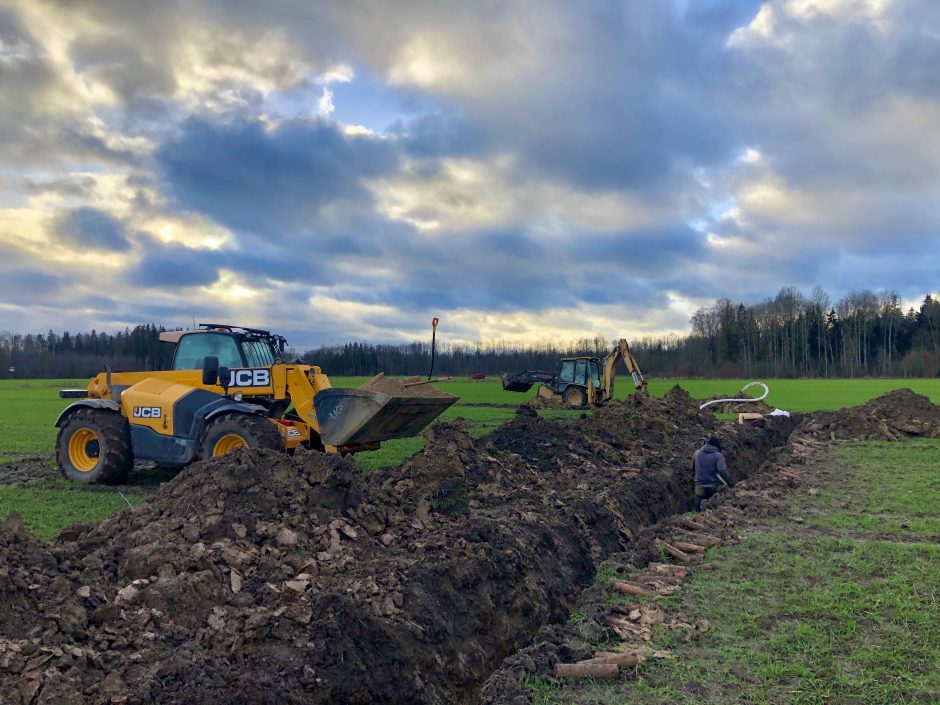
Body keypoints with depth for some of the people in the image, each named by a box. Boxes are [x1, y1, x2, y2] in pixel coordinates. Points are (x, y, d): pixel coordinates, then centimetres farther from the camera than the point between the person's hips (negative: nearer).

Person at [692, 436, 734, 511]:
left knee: (699, 511, 5)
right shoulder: (718, 455, -6)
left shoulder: (697, 453, 5)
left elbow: (693, 468, 18)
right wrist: (731, 484, -14)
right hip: (714, 488, -2)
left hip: (700, 488, 2)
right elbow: (722, 471, -21)